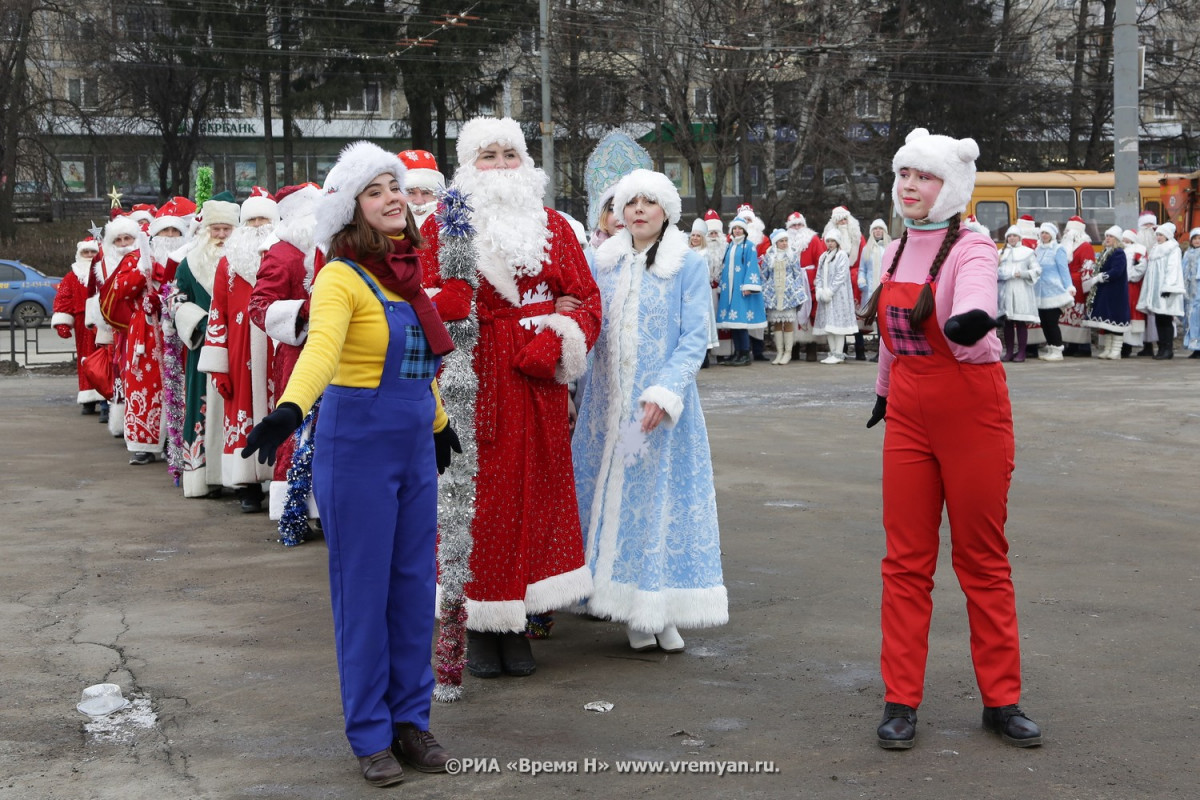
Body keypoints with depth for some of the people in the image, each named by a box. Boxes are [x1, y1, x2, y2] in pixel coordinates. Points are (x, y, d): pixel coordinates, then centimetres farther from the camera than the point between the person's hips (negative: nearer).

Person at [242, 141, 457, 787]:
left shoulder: (407, 273, 9)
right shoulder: (343, 277, -14)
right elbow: (320, 349, -33)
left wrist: (439, 423, 30)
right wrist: (288, 410, -49)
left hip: (415, 445, 7)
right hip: (358, 446, -7)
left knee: (415, 586, 11)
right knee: (362, 589, 2)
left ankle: (411, 719, 24)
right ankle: (371, 735, 13)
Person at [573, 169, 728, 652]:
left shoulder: (689, 265, -1)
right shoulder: (604, 264, 10)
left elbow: (694, 338, -7)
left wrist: (665, 392, -18)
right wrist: (582, 398, 6)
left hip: (662, 407, -3)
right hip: (608, 403, 4)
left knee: (662, 499, -2)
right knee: (611, 498, 3)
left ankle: (662, 613, 5)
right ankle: (629, 611, 11)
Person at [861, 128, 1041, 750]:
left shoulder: (971, 250, -12)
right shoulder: (895, 253, 8)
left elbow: (975, 304, -35)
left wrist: (970, 321, -56)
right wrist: (884, 391, 31)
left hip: (972, 414, -5)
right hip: (909, 416, 5)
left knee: (983, 558, 4)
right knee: (906, 560, 4)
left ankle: (1001, 700, 15)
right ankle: (901, 702, 11)